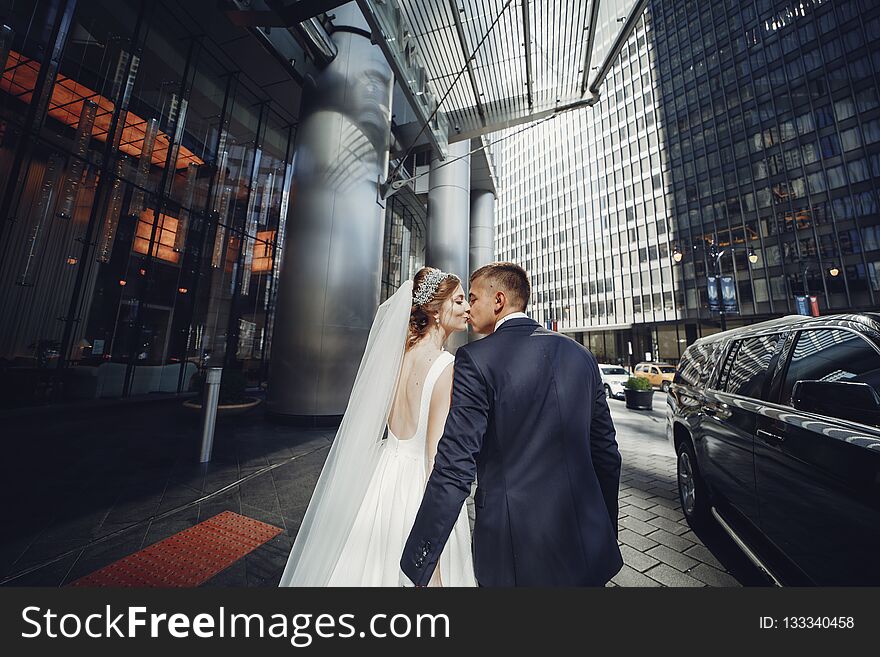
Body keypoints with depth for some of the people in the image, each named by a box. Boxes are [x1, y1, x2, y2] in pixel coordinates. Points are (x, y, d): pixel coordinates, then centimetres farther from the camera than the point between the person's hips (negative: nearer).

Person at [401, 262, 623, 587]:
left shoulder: (475, 359, -19)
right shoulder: (581, 355, -1)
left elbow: (454, 469, -21)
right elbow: (607, 453, 5)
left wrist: (418, 567, -10)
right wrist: (606, 533, 19)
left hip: (517, 558, -4)